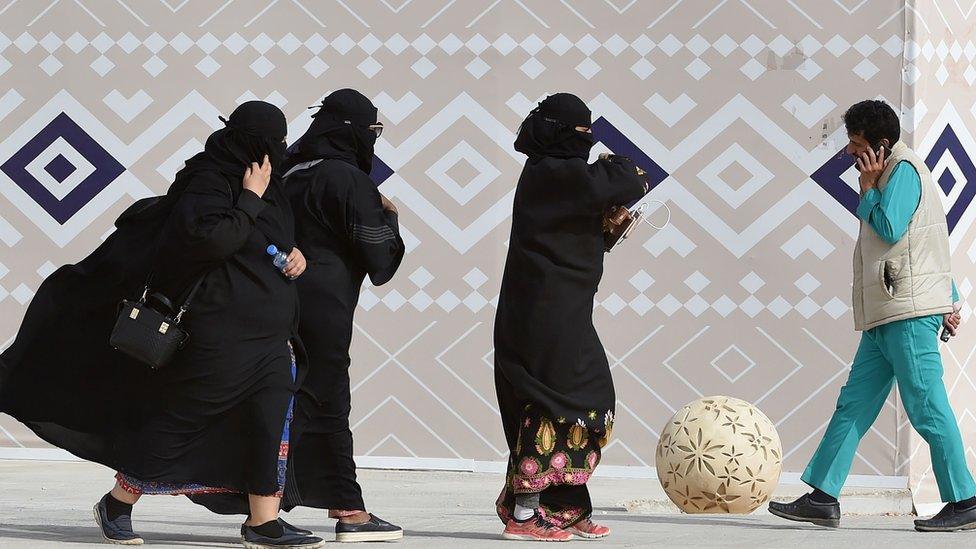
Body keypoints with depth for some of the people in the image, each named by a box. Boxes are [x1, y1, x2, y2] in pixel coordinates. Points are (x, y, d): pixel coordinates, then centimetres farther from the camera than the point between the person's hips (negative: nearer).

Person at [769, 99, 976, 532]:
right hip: (885, 318, 10)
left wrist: (867, 186, -5)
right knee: (853, 406, 7)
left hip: (909, 313, -10)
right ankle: (822, 499, 6)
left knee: (927, 408, -9)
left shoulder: (904, 169, -7)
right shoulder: (892, 173, 23)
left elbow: (889, 229, -19)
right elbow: (935, 241, 27)